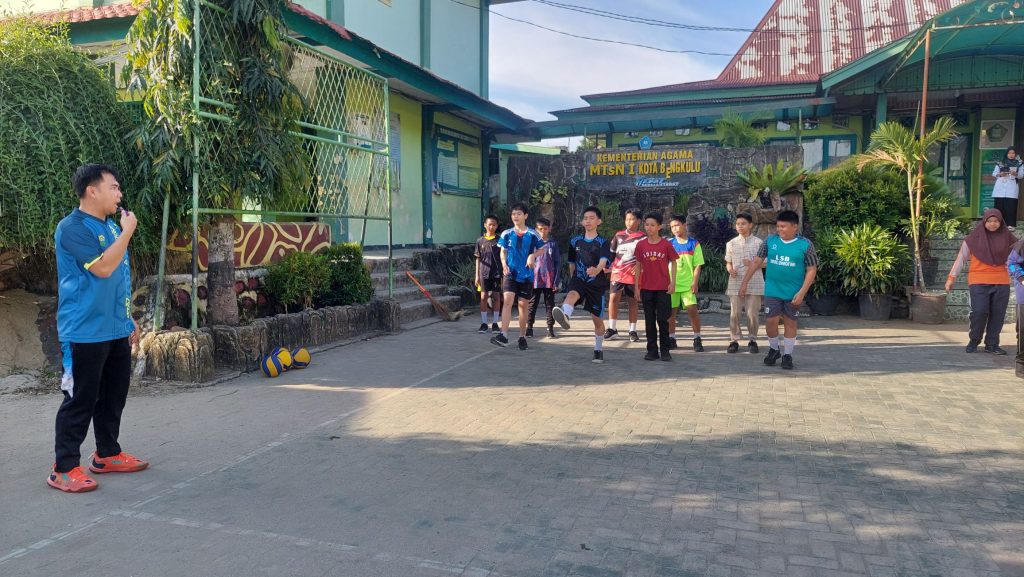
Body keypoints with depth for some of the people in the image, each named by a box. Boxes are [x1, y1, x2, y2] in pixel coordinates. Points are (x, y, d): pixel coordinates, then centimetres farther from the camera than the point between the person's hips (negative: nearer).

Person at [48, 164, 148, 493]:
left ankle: (107, 454, 28)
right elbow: (103, 268, -23)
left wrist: (129, 319, 20)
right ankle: (64, 469, 7)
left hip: (116, 329, 9)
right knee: (80, 399, -3)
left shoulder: (111, 227, 14)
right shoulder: (72, 227, -13)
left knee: (114, 394, 15)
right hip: (85, 331, -8)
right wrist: (127, 232, -15)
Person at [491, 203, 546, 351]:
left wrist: (533, 255, -10)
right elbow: (503, 251, 11)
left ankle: (522, 337, 19)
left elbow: (541, 249, 9)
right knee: (507, 301, -15)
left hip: (526, 274, 0)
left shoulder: (533, 234, -1)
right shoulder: (506, 234, 3)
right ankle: (503, 335, -20)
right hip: (510, 273, 0)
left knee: (524, 304, 7)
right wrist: (504, 264, -7)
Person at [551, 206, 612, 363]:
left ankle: (598, 349, 24)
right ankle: (564, 316, -65)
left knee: (597, 318, 6)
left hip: (597, 283, -1)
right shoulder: (575, 241, 7)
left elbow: (603, 261, -22)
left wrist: (597, 270, -43)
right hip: (579, 280, 1)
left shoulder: (603, 242, -4)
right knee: (572, 294, -34)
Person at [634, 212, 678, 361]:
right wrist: (637, 286, 4)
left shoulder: (666, 245, -5)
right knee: (649, 320, 7)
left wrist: (673, 283, -5)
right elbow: (638, 266, 7)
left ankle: (664, 350, 11)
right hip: (646, 288, 2)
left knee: (662, 320, 1)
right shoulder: (641, 245, 1)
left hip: (663, 288, -2)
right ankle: (652, 350, 14)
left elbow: (673, 263, 3)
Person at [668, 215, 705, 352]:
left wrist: (695, 282, -9)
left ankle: (697, 339, 3)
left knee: (692, 310, -8)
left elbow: (697, 265, 0)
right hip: (672, 284, 2)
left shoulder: (694, 243, 1)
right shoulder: (670, 244, 4)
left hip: (688, 284, -2)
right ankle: (671, 339, 17)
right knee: (671, 311, 5)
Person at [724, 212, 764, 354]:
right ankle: (734, 340, 12)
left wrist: (753, 264, -17)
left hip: (754, 284, -2)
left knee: (752, 314, 1)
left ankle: (752, 341, 14)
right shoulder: (731, 243, 7)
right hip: (735, 284, 2)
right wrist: (730, 270, -10)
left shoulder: (758, 242, 0)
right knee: (735, 314, 2)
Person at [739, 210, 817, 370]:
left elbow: (811, 270, -6)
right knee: (770, 322, 0)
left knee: (790, 322, 8)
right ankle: (774, 350, 25)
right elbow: (757, 261, 5)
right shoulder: (770, 241, -2)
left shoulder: (805, 245, -8)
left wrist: (801, 293, -14)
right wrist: (745, 282, 3)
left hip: (793, 293, -1)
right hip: (772, 291, 2)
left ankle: (787, 355, 22)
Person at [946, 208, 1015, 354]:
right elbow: (961, 259, 2)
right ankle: (973, 341, 10)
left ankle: (991, 345, 16)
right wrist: (952, 277, -3)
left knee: (998, 314, 4)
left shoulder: (1006, 237, 7)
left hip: (1001, 282, 3)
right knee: (979, 312, -11)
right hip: (979, 281, -3)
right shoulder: (974, 238, 2)